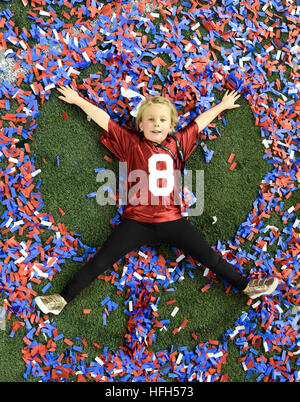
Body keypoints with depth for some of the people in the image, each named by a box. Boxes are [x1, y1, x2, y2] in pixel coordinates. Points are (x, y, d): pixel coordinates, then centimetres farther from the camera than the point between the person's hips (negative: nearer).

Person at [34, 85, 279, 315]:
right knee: (100, 261, -6)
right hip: (137, 221, -1)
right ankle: (63, 298, 1)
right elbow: (103, 118, 14)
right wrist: (77, 100, 22)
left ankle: (246, 286, 13)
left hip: (171, 220, 2)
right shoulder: (131, 143, 8)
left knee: (209, 256, 0)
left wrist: (222, 106, 41)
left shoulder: (177, 144, 14)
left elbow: (199, 122, 28)